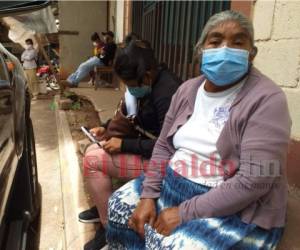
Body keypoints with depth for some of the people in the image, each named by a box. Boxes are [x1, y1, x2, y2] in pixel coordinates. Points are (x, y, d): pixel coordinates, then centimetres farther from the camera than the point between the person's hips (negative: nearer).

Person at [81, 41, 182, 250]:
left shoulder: (167, 92, -26)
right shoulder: (149, 83, 3)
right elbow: (134, 117, 17)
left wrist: (125, 145, -23)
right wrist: (107, 128, 4)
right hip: (148, 146, 10)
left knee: (93, 159, -17)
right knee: (93, 151, 9)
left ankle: (110, 226, -2)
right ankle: (102, 207, 23)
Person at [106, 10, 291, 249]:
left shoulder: (267, 99, -17)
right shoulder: (187, 90, 3)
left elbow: (254, 180, -23)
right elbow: (164, 147, 6)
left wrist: (185, 212, -21)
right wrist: (148, 195, -5)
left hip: (236, 211, -5)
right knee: (121, 204, 5)